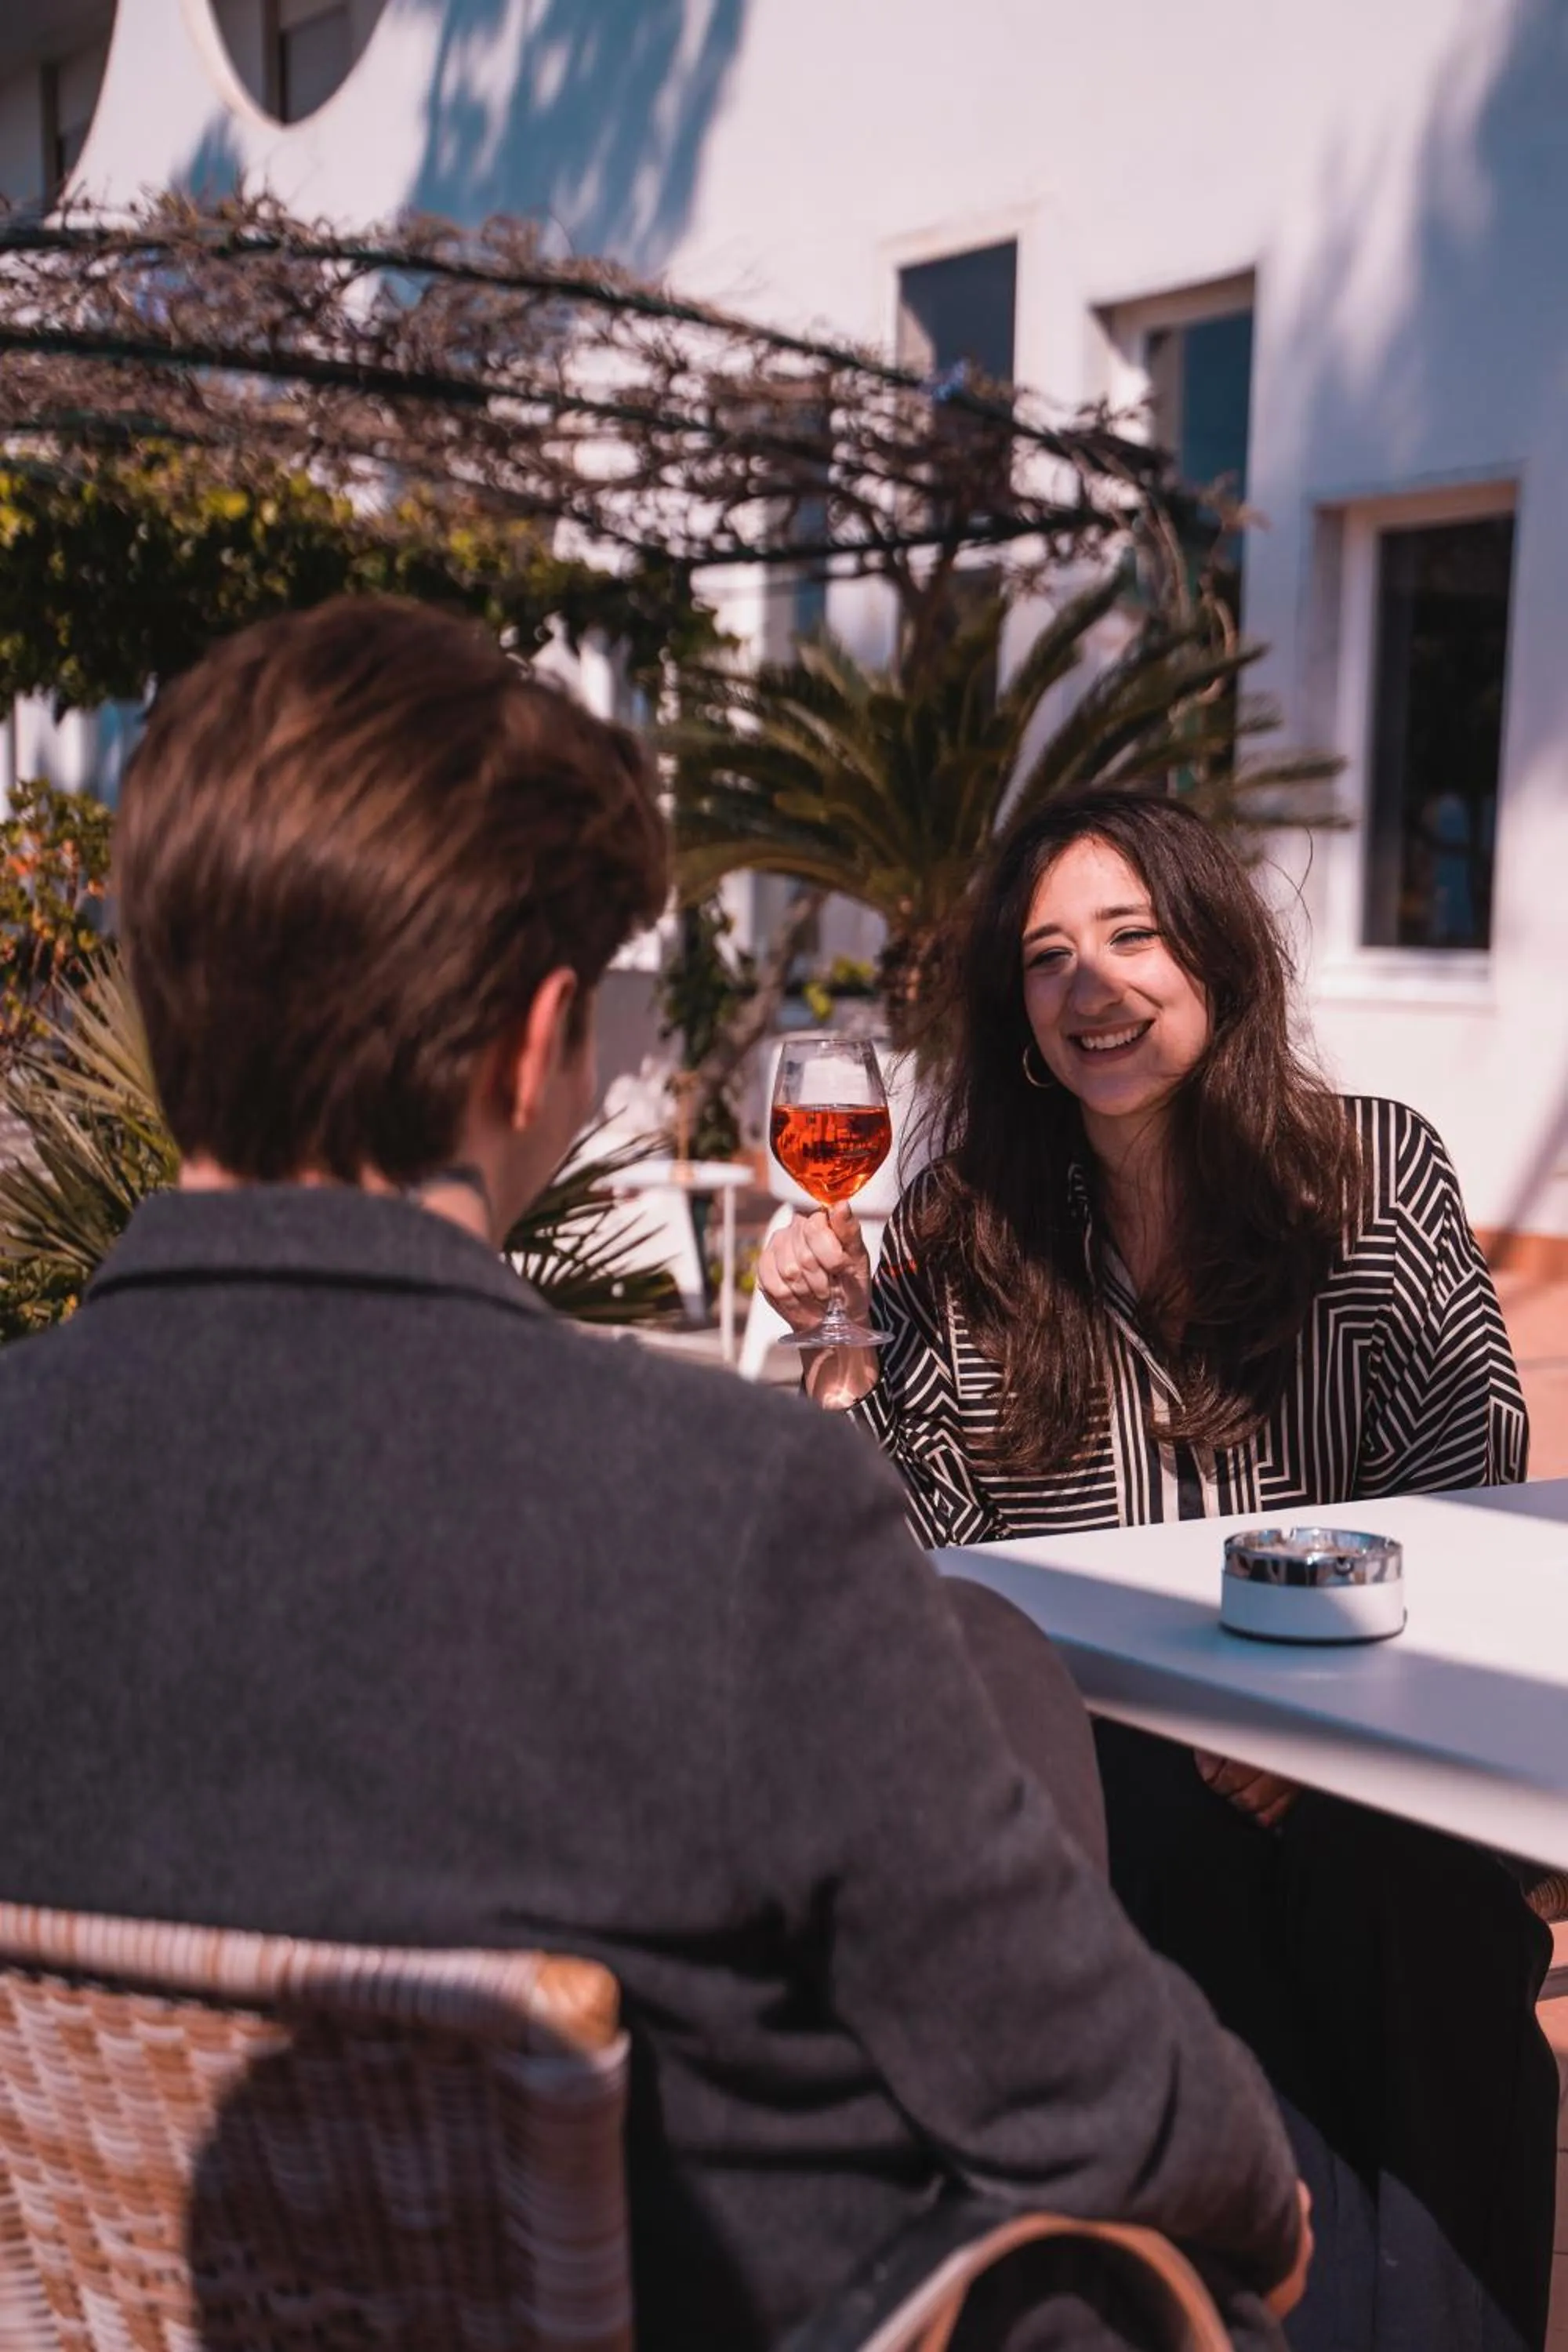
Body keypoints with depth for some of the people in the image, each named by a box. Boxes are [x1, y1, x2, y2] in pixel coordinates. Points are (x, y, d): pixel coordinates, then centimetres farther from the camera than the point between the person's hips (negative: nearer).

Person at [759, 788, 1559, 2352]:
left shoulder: (1378, 1174, 5)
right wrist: (844, 1353, -11)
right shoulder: (962, 1236, 7)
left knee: (1410, 1898, -28)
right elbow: (925, 1557, 3)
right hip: (1074, 1746, 0)